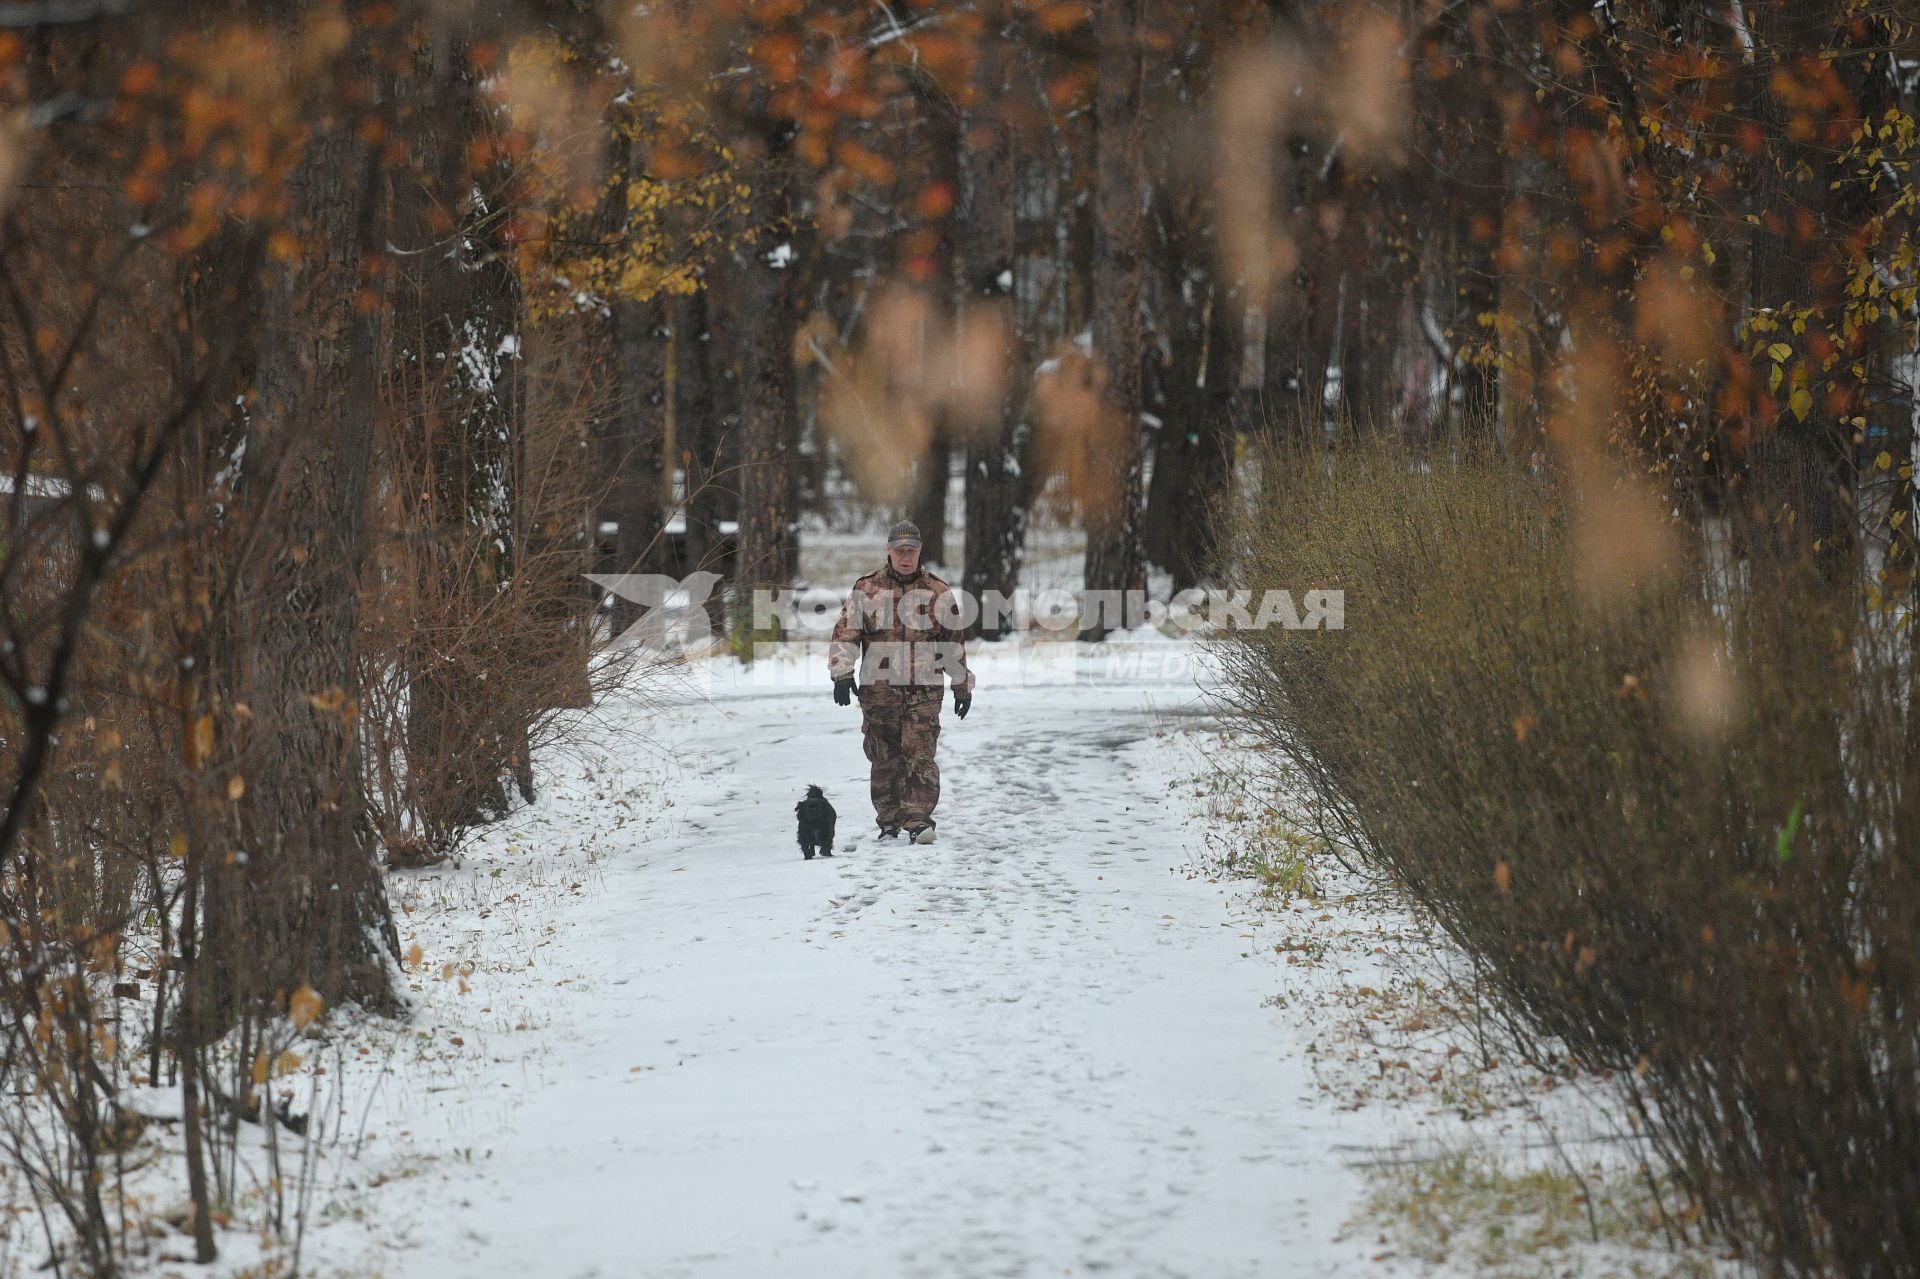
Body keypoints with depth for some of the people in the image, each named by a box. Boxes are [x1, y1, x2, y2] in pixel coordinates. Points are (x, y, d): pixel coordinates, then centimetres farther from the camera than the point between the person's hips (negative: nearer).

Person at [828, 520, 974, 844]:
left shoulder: (939, 593, 10)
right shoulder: (866, 590, 8)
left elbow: (955, 643, 16)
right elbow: (845, 634, 3)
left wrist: (963, 686, 17)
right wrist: (842, 674, -9)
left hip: (924, 690, -1)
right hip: (878, 689, 1)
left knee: (920, 756, -12)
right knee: (884, 758, 4)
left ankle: (918, 820, -16)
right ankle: (889, 821, 14)